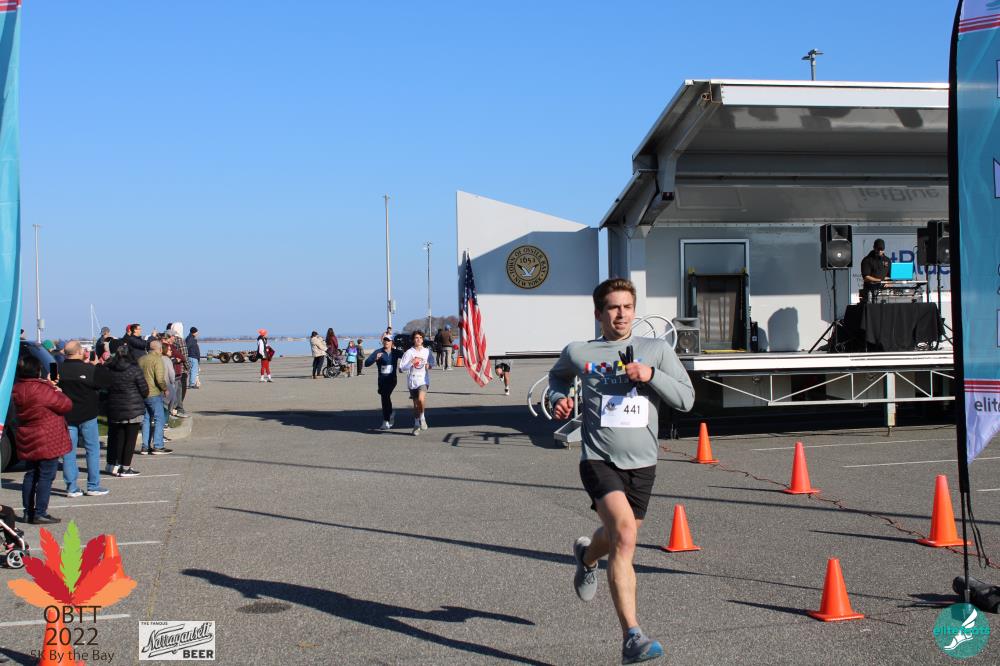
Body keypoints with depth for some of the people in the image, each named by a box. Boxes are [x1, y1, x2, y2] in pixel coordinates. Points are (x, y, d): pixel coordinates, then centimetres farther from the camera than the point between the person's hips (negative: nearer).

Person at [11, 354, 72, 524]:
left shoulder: (17, 389, 4)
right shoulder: (42, 389, -22)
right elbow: (66, 405, -14)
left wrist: (50, 387, 5)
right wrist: (56, 391, 2)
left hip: (27, 442, 8)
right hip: (47, 442, -8)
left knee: (31, 475, 15)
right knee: (46, 477, -1)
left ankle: (28, 512, 21)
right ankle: (40, 514, 1)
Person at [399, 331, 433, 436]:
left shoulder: (427, 351, 5)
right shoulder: (409, 352, -2)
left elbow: (432, 362, 22)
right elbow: (402, 368, -6)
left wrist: (429, 365, 0)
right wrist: (412, 362, -20)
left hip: (423, 380, 0)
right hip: (412, 381, 0)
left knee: (421, 399, -25)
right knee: (416, 404, 8)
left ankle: (422, 417, 0)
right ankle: (416, 425, 24)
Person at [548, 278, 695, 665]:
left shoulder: (657, 350, 6)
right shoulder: (579, 353, 5)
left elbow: (686, 399, 3)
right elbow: (558, 375, 27)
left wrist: (650, 375, -13)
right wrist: (559, 398, 5)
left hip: (642, 463, 3)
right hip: (599, 459, -3)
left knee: (619, 538, 19)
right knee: (625, 537, -24)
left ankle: (587, 555, 58)